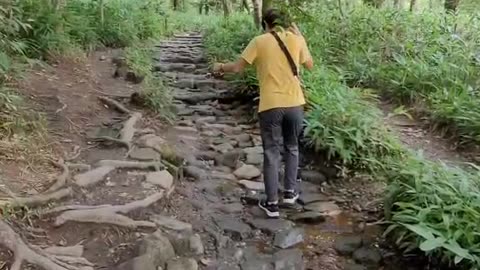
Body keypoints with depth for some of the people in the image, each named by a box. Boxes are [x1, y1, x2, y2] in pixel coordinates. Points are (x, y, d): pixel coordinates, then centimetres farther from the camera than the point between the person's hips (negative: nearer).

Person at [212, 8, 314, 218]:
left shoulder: (260, 41, -1)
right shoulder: (296, 39, 5)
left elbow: (237, 68, -2)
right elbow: (309, 65, 19)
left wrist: (220, 67, 19)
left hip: (270, 105, -2)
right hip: (294, 103, 3)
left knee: (271, 153, 5)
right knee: (292, 147, 22)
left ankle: (272, 204, 9)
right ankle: (290, 192, 29)